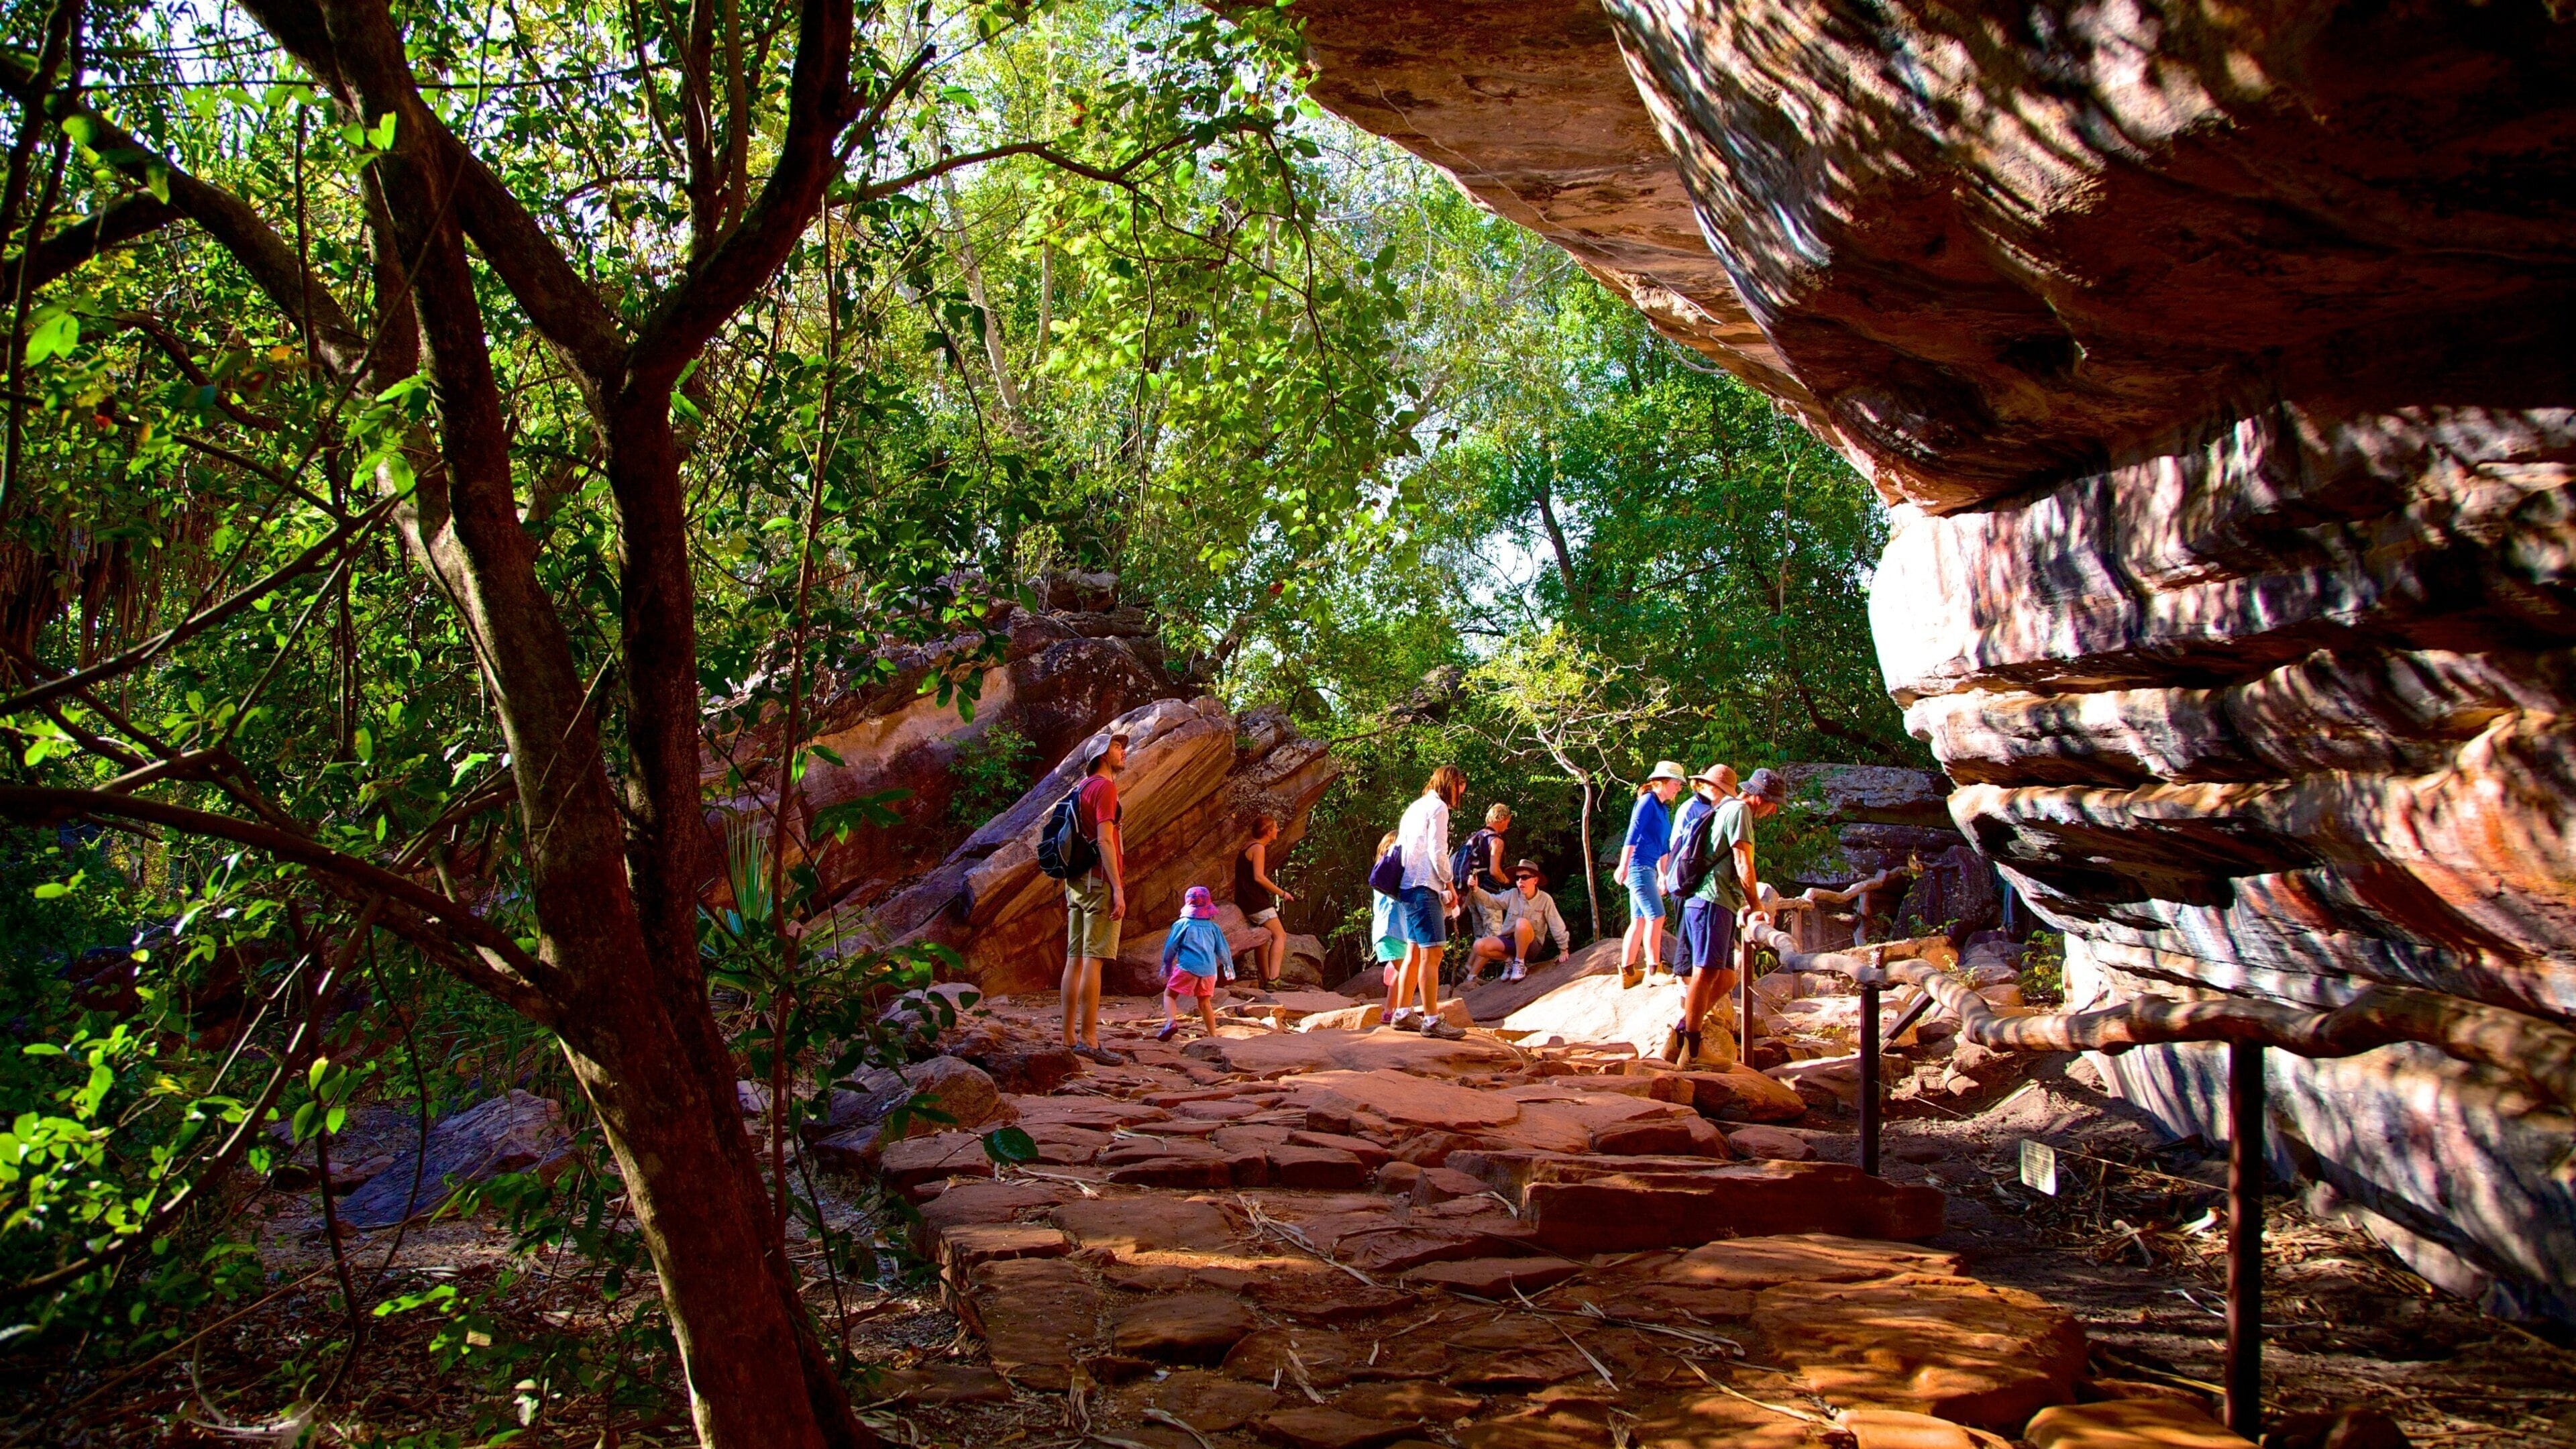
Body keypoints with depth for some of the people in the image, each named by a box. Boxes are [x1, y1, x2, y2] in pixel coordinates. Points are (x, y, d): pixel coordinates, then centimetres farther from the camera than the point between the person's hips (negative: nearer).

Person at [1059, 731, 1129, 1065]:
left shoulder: (1082, 788, 19)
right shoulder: (1105, 787, -9)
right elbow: (1105, 840, -17)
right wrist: (1118, 889, -21)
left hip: (1077, 882, 9)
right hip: (1100, 882, -9)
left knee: (1076, 959, 7)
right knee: (1094, 959, -10)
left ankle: (1069, 1038, 8)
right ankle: (1088, 1039, -13)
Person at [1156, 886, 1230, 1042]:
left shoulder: (1182, 924, 3)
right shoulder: (1214, 927, 13)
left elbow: (1170, 947, 6)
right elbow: (1223, 950, 17)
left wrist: (1167, 967, 20)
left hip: (1188, 966, -4)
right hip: (1209, 970, 4)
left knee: (1169, 994, 2)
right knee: (1205, 1002, 16)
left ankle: (1171, 1022, -24)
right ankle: (1213, 1035, 14)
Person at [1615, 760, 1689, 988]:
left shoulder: (1663, 809, 18)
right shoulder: (1648, 802, -9)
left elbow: (1662, 846, 24)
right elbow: (1633, 834, -17)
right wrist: (1623, 866, -24)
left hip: (1645, 869, 9)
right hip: (1638, 866, -9)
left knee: (1639, 921, 9)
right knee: (1656, 917, -10)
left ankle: (1627, 973, 13)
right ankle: (1654, 971, -6)